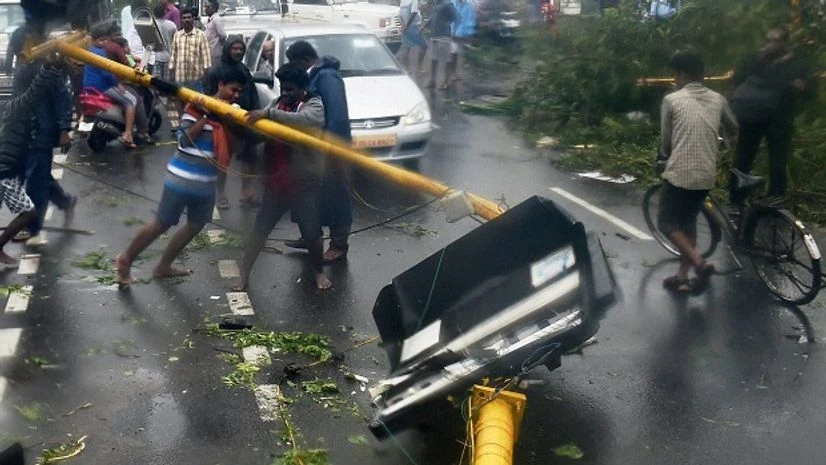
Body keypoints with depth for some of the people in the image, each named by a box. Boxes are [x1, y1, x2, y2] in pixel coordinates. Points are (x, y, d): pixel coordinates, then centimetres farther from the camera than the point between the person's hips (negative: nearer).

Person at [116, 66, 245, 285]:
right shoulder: (198, 106, -13)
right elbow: (183, 140, -17)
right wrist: (207, 117, -24)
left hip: (206, 181, 7)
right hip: (183, 178, -7)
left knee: (196, 224, 15)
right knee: (162, 224, 0)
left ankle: (163, 266, 30)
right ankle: (126, 260, 19)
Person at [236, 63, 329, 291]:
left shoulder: (314, 105, -8)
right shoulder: (277, 103, 11)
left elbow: (306, 120, -31)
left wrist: (269, 113, -37)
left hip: (305, 182, -5)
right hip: (276, 180, 5)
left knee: (311, 232, 6)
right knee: (260, 228, 7)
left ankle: (319, 272, 28)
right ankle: (244, 275, 15)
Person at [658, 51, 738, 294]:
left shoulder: (671, 100, -4)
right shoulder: (718, 99, 8)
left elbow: (666, 140, 3)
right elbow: (733, 131, 24)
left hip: (679, 174, -5)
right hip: (706, 175, 5)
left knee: (667, 223, 10)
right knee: (688, 221, 20)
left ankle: (699, 262, -8)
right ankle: (683, 277, 21)